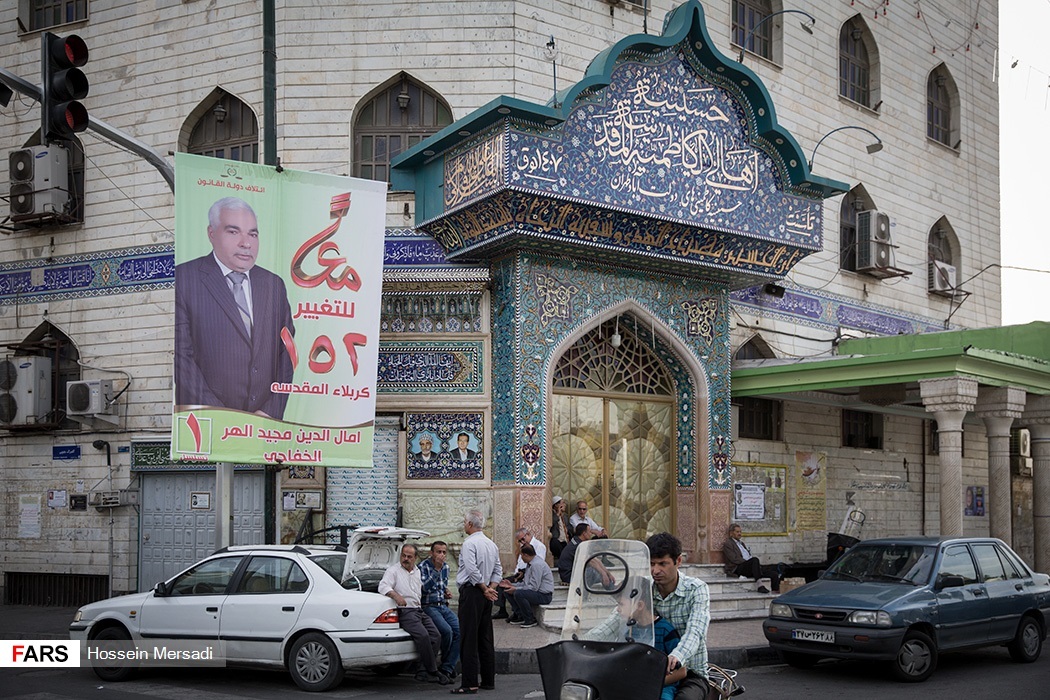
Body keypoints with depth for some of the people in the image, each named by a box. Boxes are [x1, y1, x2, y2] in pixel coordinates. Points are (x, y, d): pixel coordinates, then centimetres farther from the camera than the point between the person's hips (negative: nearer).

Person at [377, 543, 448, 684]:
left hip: (419, 610, 7)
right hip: (404, 611, -7)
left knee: (436, 635, -13)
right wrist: (395, 595, -30)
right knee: (423, 635, -28)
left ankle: (424, 673, -9)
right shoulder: (393, 570, 4)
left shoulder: (417, 572, 23)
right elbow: (383, 586, -13)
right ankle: (432, 671, -19)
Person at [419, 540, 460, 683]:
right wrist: (436, 567, -23)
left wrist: (447, 592, 7)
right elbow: (426, 588, -23)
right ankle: (448, 665, 1)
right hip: (429, 606, -7)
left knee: (460, 631, -16)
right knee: (447, 631, -27)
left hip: (444, 606, 7)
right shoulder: (423, 566, -8)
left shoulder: (445, 566, 12)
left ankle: (446, 669, -14)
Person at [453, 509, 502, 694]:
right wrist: (490, 588, 4)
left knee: (469, 639, -7)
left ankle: (470, 683, -8)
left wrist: (485, 589, -9)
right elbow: (498, 571, 14)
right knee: (486, 638, 13)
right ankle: (488, 680, 17)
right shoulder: (492, 544, 14)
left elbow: (473, 571, -20)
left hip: (471, 593, -8)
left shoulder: (469, 543, -13)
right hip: (486, 596, 8)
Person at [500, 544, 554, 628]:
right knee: (508, 591, 6)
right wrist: (512, 585, 5)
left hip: (544, 595, -10)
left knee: (518, 594, -31)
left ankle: (530, 620, -14)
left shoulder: (537, 564, -21)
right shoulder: (530, 563, 11)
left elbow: (533, 587, -25)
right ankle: (520, 616, 7)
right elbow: (526, 582, 16)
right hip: (536, 591, 10)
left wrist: (516, 589, -19)